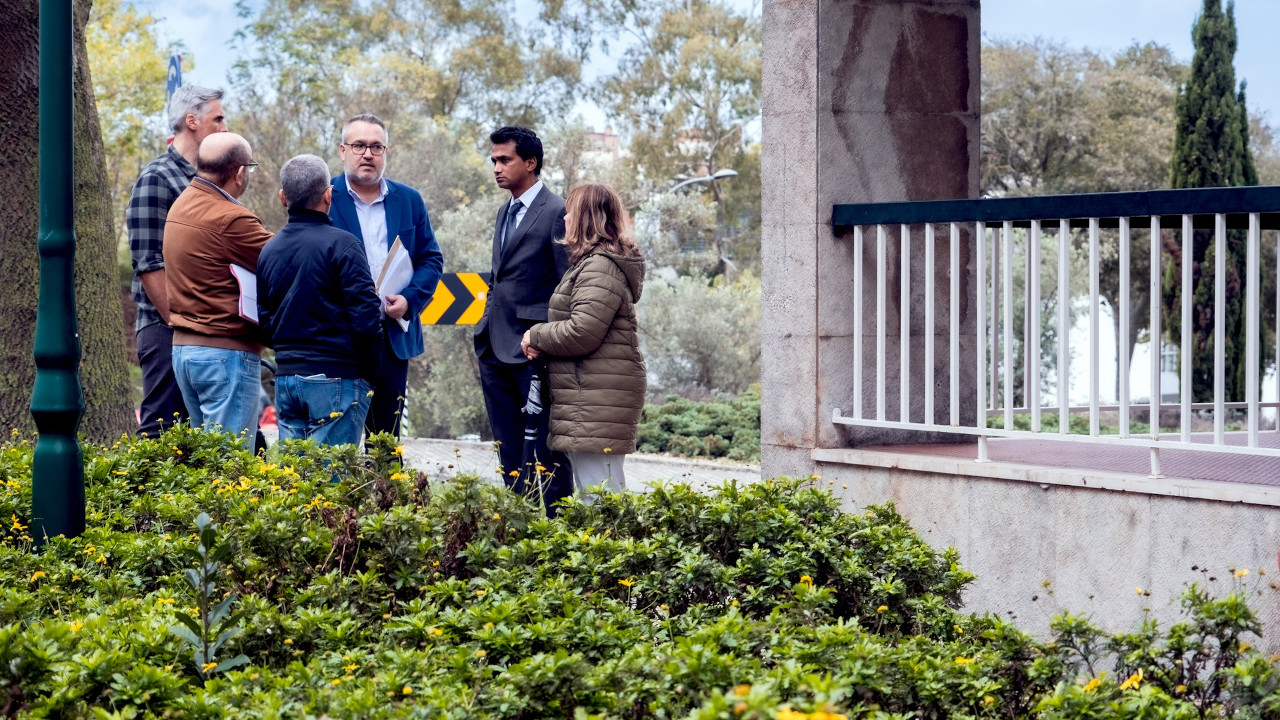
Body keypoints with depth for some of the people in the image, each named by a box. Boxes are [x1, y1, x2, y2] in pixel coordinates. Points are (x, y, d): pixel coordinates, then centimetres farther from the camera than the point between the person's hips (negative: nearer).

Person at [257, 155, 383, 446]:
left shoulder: (268, 250, 8)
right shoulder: (342, 245, -10)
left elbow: (264, 321, 12)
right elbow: (365, 318, -14)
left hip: (285, 379, 6)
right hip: (336, 379, -6)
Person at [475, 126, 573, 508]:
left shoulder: (557, 212, -9)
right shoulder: (505, 212, 17)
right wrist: (485, 332, 16)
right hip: (496, 347, 8)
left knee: (543, 447, -4)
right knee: (509, 448, 12)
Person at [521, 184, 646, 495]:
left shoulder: (600, 268, -14)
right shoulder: (594, 263, 21)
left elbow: (582, 333, -22)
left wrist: (537, 335, -5)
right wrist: (540, 339, 7)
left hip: (596, 399, -11)